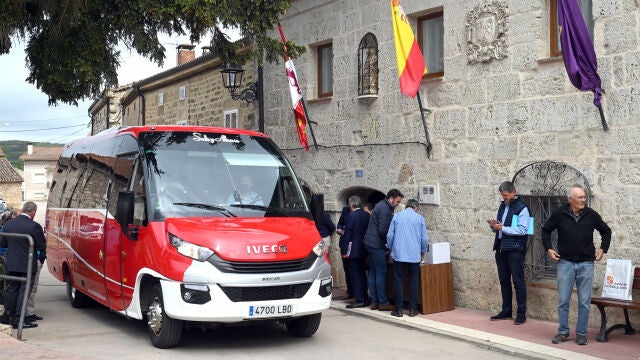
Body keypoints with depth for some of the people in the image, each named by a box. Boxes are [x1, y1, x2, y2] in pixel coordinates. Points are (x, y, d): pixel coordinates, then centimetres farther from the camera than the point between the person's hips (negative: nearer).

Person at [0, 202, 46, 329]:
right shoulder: (34, 226, -17)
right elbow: (42, 247, -12)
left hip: (12, 264, 5)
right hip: (27, 265, -5)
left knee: (13, 290, 15)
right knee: (24, 291, 1)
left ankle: (12, 317, 24)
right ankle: (19, 320, 1)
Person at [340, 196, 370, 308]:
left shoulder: (352, 216, -16)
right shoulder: (366, 215, 4)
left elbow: (347, 234, -16)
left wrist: (344, 251, -12)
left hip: (353, 250, -7)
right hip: (363, 249, 7)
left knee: (355, 275, -3)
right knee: (362, 274, 16)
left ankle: (359, 300, -2)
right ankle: (364, 298, 21)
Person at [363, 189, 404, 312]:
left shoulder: (382, 206, 16)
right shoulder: (384, 209, -16)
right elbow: (382, 230, -20)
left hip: (370, 243, 10)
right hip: (377, 244, -10)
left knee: (373, 272, 10)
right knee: (381, 273, -6)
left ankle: (374, 301, 14)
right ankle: (383, 302, -3)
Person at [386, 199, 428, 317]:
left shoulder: (396, 216, 5)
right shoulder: (420, 218, 4)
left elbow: (390, 235, 4)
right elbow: (425, 238, 4)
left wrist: (390, 249, 19)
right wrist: (423, 252, 19)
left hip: (398, 254, 0)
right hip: (414, 255, 0)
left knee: (398, 281, 4)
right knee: (413, 281, 8)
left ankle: (398, 309, 5)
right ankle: (412, 309, 9)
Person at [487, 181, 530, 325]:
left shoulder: (522, 208, -8)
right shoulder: (502, 206, 15)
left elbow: (523, 229, -17)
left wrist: (503, 228, -20)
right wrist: (493, 225, -1)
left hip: (515, 249, -7)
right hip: (501, 248, 8)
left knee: (518, 281, -3)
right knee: (504, 281, 13)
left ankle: (521, 313, 3)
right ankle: (506, 311, 22)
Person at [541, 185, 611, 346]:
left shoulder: (591, 214, 1)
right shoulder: (559, 214, -3)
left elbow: (606, 231, 17)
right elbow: (545, 230, 12)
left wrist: (603, 249, 8)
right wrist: (549, 249, 3)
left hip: (586, 263, 1)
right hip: (565, 262, -1)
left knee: (585, 302, 3)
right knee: (563, 300, 3)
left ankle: (581, 333, 13)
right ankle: (563, 332, 15)